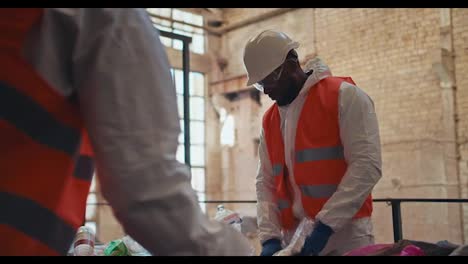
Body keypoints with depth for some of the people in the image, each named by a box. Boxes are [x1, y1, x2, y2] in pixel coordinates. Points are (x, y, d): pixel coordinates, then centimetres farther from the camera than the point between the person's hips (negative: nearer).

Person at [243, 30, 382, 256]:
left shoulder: (344, 96, -6)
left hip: (346, 233, -5)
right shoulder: (269, 120, 11)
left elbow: (367, 165, -14)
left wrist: (326, 225, -19)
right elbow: (266, 182, 9)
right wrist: (270, 236, -5)